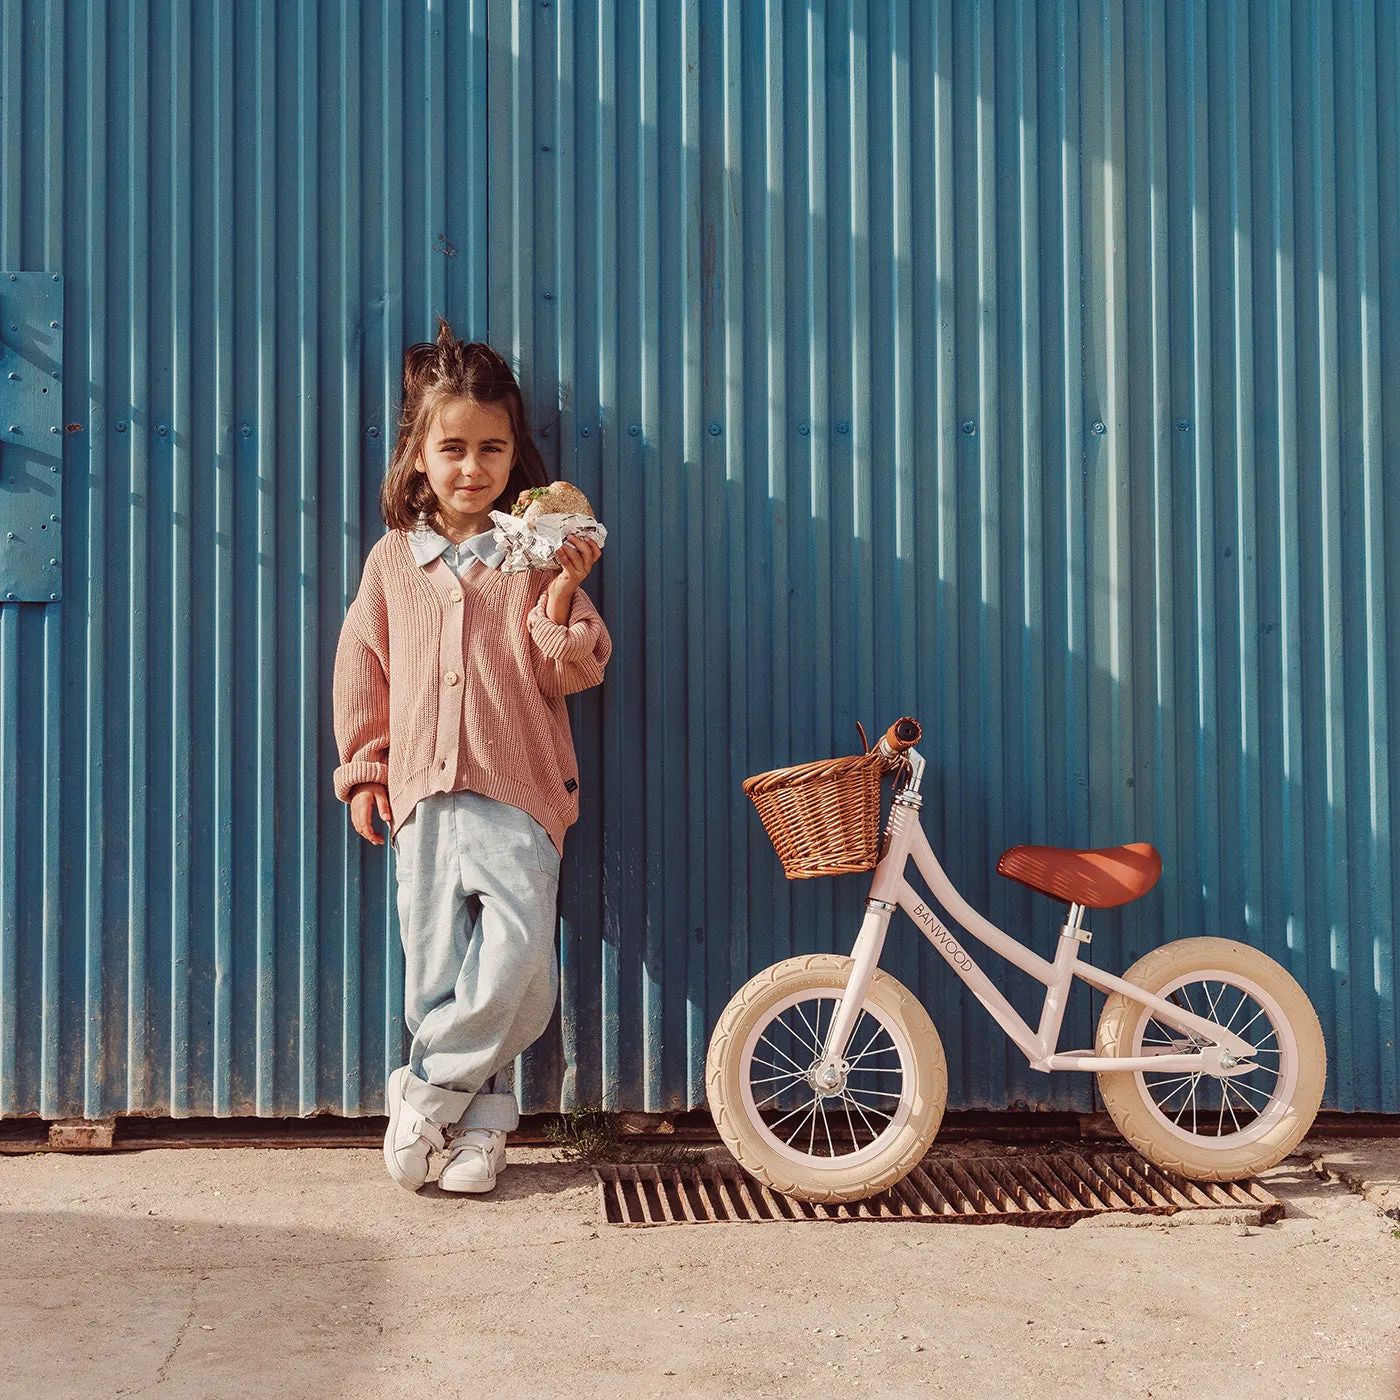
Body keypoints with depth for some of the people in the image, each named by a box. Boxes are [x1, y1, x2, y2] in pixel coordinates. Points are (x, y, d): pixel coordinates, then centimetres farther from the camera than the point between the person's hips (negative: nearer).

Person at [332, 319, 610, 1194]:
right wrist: (364, 768, 13)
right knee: (436, 969, 2)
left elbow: (574, 673, 1)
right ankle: (481, 1119, 16)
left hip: (517, 790, -2)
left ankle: (428, 1091, 1)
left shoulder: (537, 554, 5)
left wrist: (563, 599, -15)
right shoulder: (392, 562, 11)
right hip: (422, 790, 2)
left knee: (519, 949, -17)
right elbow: (362, 669, 17)